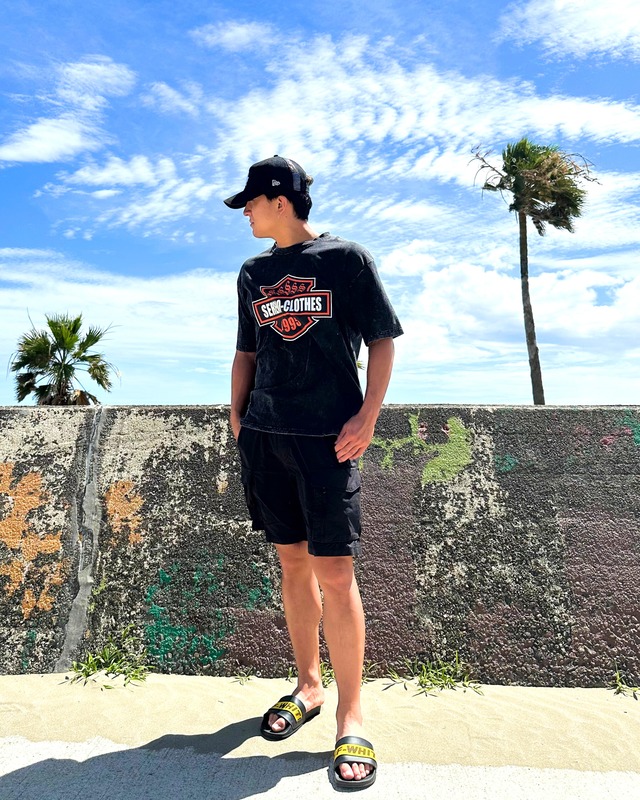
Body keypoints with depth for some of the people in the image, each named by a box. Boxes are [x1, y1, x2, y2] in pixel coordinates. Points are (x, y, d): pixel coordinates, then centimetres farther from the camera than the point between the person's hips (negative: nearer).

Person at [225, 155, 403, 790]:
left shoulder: (345, 258, 3)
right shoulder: (253, 274, 18)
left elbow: (383, 340, 1)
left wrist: (367, 416, -9)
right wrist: (237, 416, 10)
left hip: (327, 435, -5)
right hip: (265, 434, 5)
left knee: (333, 570, -6)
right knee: (292, 561, 11)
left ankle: (350, 717, 10)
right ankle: (308, 685, 28)